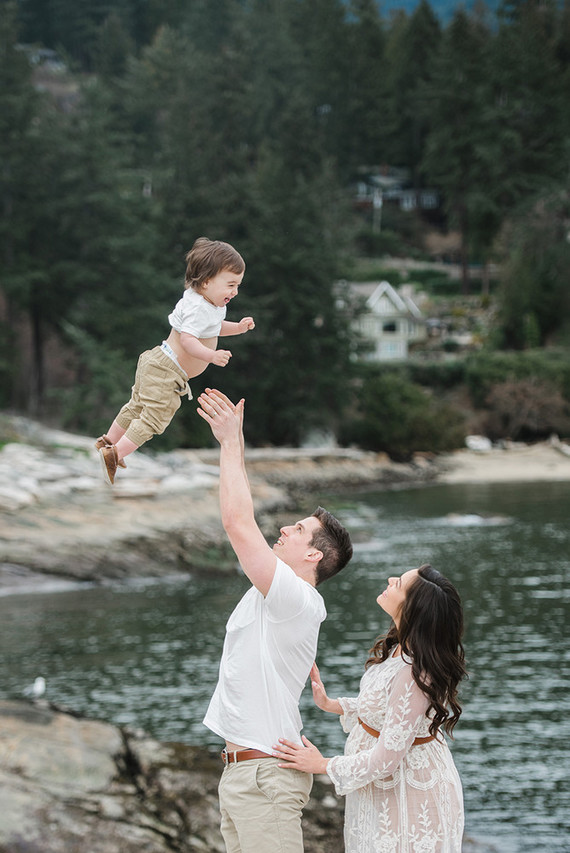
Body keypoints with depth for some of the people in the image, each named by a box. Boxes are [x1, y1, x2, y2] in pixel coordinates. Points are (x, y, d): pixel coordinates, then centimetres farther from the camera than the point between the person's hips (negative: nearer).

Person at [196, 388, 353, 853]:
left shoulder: (296, 600, -15)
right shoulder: (274, 592, 12)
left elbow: (238, 523, -21)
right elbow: (243, 524, 18)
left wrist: (230, 443, -14)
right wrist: (235, 441, 16)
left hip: (267, 774, -10)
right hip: (240, 769, 10)